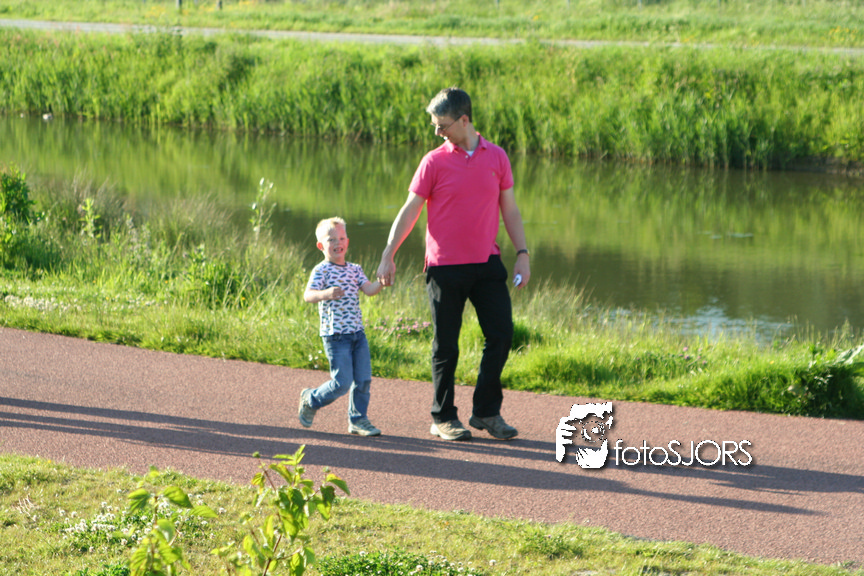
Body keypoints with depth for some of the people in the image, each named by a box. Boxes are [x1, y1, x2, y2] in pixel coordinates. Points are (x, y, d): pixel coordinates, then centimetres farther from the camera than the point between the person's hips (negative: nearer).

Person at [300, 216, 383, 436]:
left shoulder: (354, 270, 13)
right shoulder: (321, 271, -7)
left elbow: (369, 290, 1)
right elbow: (308, 295, -20)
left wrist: (381, 282, -18)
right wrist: (325, 294, -39)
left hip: (357, 333, 6)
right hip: (335, 336, -6)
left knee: (363, 379, 4)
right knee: (342, 383, -8)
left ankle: (358, 419, 19)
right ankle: (310, 399, 16)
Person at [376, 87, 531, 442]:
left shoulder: (497, 158, 5)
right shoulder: (434, 162, -2)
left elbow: (509, 209, 11)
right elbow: (410, 210, 0)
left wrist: (522, 254, 4)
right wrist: (388, 256, -4)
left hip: (487, 264, 2)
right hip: (445, 266, -2)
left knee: (501, 335, -2)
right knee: (446, 346, 2)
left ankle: (487, 412, 11)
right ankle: (443, 419, 13)